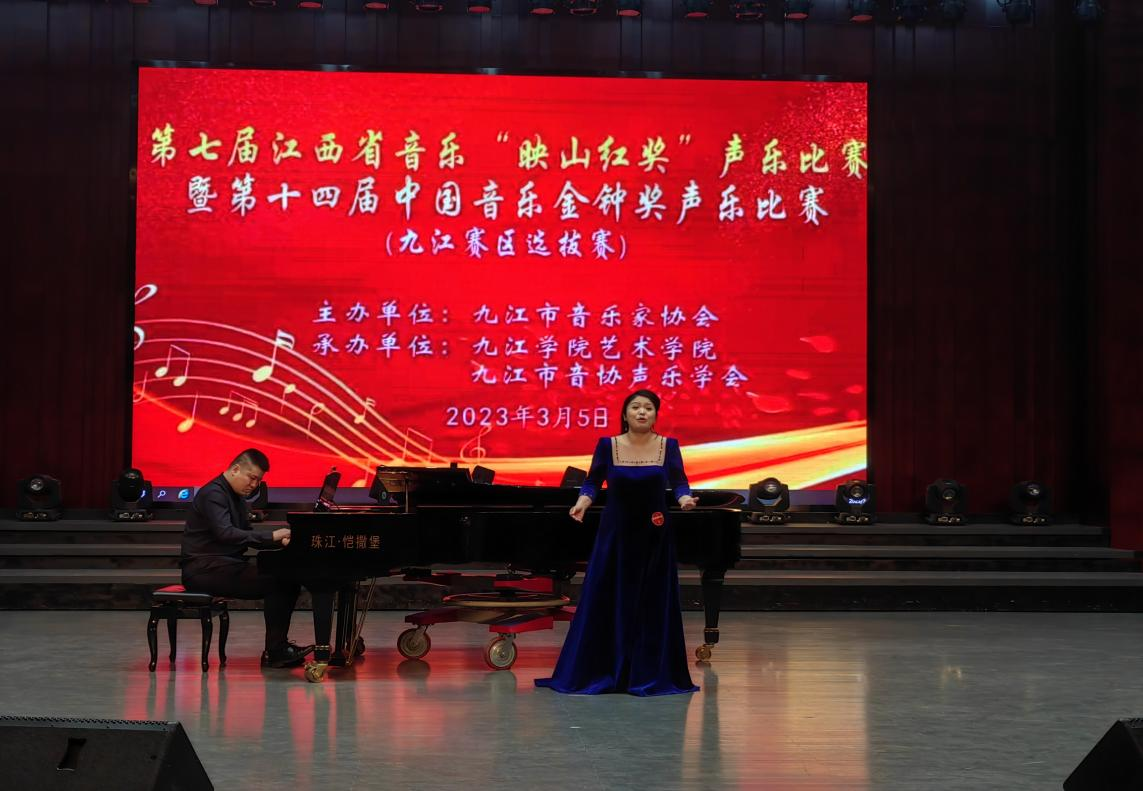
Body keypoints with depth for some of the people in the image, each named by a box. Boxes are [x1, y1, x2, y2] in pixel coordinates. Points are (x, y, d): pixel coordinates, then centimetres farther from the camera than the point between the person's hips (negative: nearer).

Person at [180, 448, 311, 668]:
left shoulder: (236, 496, 18)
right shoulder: (213, 493, -14)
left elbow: (247, 536, 19)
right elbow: (225, 534, -27)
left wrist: (280, 540, 0)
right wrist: (272, 536, -29)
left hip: (226, 564, 10)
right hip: (204, 569, -10)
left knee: (288, 582, -2)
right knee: (275, 583, -23)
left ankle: (277, 648, -4)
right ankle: (274, 653, -18)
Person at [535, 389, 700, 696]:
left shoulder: (668, 446, -1)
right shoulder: (608, 445, -2)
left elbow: (678, 483, -3)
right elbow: (593, 482, 0)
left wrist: (685, 499, -24)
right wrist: (582, 503, -18)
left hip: (654, 535, 0)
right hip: (615, 532, 0)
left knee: (653, 604, 3)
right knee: (605, 601, 0)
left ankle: (650, 674, 12)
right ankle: (600, 672, 10)